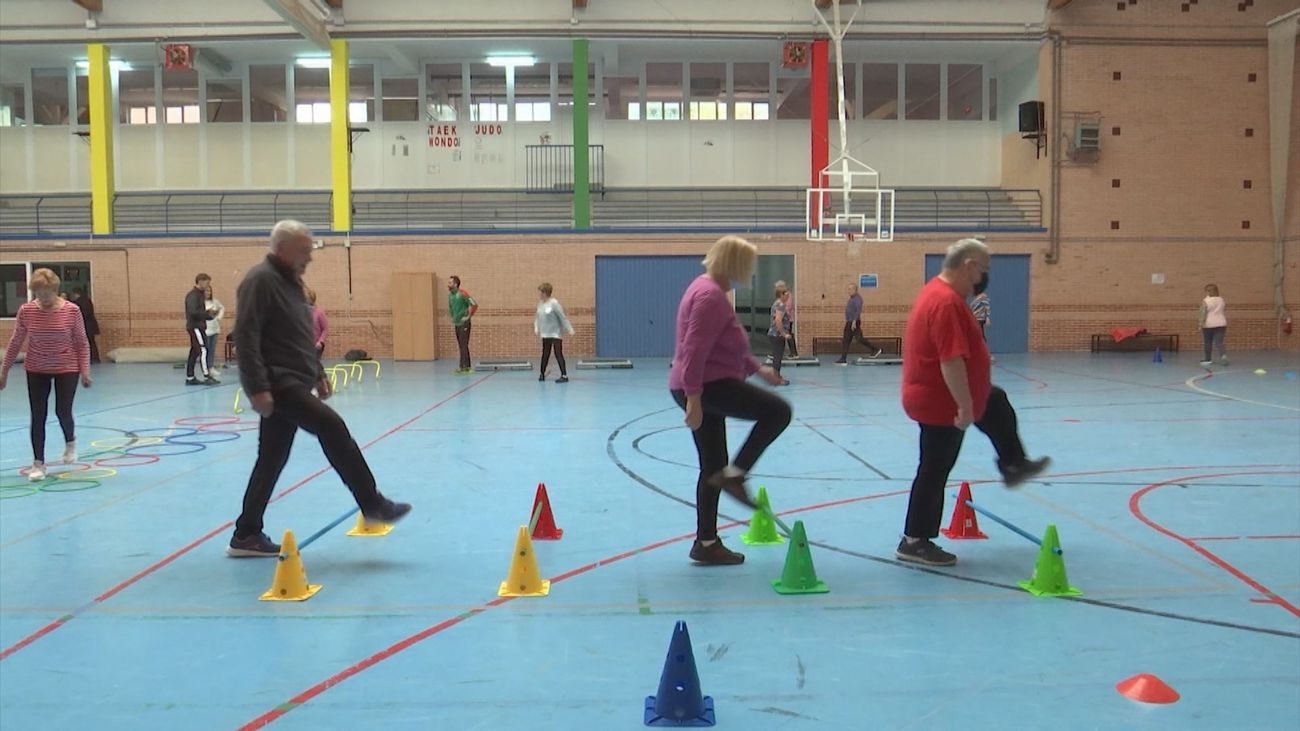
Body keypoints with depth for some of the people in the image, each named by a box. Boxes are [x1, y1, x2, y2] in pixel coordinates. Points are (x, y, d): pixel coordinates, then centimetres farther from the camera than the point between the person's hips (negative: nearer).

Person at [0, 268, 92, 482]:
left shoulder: (72, 310, -13)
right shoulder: (26, 311, -8)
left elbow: (82, 343, -4)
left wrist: (85, 371, -9)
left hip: (66, 369, -2)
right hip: (36, 370, 2)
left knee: (63, 412, -3)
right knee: (38, 416, 1)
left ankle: (70, 442, 31)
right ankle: (38, 463, 10)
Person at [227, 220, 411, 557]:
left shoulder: (291, 281, 18)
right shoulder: (260, 281, -12)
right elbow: (246, 337, -20)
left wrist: (318, 374, 23)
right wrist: (258, 388, -25)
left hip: (293, 383, 10)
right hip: (277, 384, -10)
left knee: (272, 460, 11)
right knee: (332, 427, -17)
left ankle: (247, 535, 19)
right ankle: (372, 504, -10)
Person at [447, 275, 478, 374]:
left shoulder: (462, 294, -15)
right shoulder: (450, 295, 8)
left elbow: (474, 305, -19)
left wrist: (468, 316, -16)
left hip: (464, 324, -8)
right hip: (456, 324, 8)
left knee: (464, 345, -9)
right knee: (461, 346, 9)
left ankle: (462, 367, -8)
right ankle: (467, 367, 14)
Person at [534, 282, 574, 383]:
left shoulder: (554, 303, -15)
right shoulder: (540, 304, 7)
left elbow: (563, 317, -15)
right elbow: (537, 317, 17)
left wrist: (569, 329, -15)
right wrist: (536, 327, 5)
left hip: (556, 333, -7)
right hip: (545, 334, 7)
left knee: (558, 354, -9)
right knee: (545, 354, 15)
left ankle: (564, 376, -6)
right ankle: (542, 374, 27)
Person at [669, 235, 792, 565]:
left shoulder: (710, 290, 18)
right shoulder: (711, 295, -16)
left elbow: (728, 346, 27)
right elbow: (696, 350, -23)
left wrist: (757, 368, 21)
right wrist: (694, 397, -27)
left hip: (703, 387, 11)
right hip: (707, 385, -11)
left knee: (712, 469, 13)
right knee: (778, 411, -6)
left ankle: (706, 543, 18)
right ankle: (734, 474, -4)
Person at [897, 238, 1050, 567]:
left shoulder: (937, 291, 7)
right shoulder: (947, 302, -28)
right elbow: (951, 361, -32)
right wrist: (965, 406, -28)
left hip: (936, 394, 11)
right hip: (941, 403, -11)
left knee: (997, 405, 30)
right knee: (935, 471, -1)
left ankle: (1013, 465, 49)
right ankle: (914, 542, 8)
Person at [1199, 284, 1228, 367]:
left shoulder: (1205, 301, -10)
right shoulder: (1222, 300, 5)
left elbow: (1203, 315, -13)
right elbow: (1225, 313, 9)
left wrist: (1201, 326, -9)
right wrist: (1226, 325, 16)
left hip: (1208, 325, -3)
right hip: (1221, 324, 3)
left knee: (1208, 343, 9)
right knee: (1219, 342, -2)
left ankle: (1208, 360, 17)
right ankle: (1223, 355, -25)